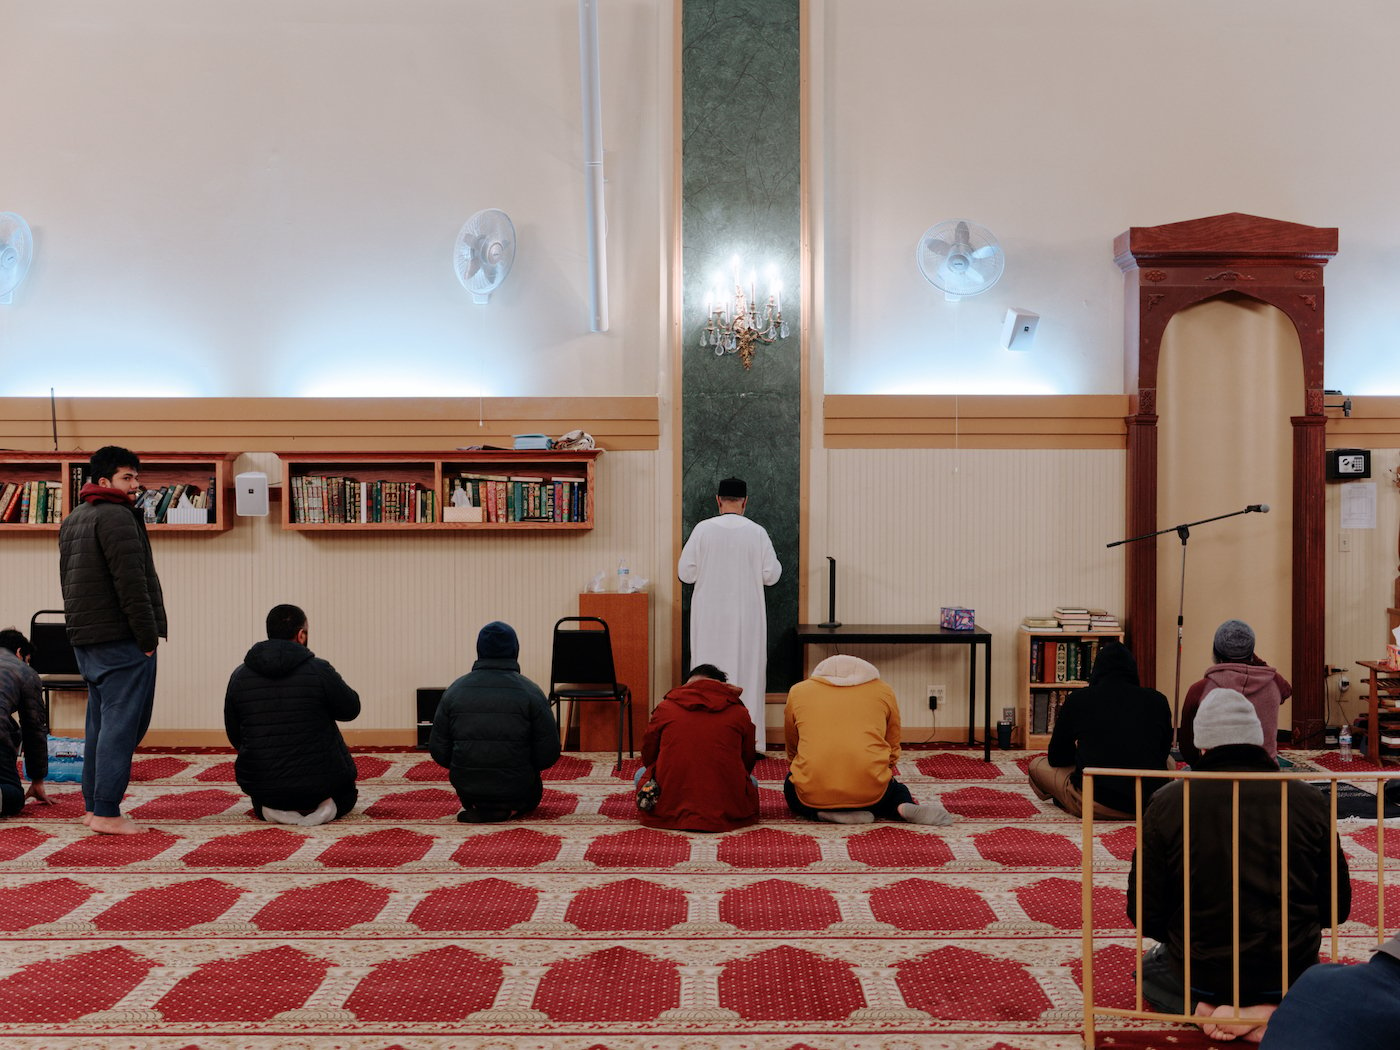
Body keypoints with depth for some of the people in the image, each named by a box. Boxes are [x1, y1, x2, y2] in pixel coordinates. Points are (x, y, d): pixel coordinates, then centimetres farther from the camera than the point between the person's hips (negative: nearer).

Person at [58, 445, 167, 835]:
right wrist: (148, 636, -15)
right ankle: (107, 813, -9)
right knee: (121, 724, -8)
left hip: (85, 638, 10)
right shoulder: (116, 517, -12)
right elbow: (131, 583, -19)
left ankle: (93, 806, 18)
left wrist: (81, 627, 21)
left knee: (100, 722, 15)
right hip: (121, 639, -10)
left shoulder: (72, 520, 19)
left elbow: (68, 581, 22)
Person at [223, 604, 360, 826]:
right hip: (319, 782, -2)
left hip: (261, 784, 3)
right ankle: (328, 806, -3)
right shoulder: (319, 670, -14)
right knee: (346, 794, 30)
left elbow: (234, 735, 8)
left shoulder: (239, 675, -2)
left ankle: (271, 809, 3)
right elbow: (351, 709, 0)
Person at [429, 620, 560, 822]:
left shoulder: (454, 690, -3)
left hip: (466, 788, 4)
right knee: (532, 793, 31)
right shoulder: (530, 692, -10)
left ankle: (475, 806, 9)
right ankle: (508, 809, 3)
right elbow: (549, 752, -9)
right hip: (516, 789, -4)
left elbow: (438, 749, -1)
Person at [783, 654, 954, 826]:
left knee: (792, 787, 33)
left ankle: (826, 813, 2)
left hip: (813, 795, -1)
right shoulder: (883, 690, 18)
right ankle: (904, 808, -1)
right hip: (869, 794, 1)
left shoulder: (798, 691, 18)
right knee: (896, 788, 34)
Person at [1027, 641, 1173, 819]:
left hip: (1098, 806, -2)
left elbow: (1056, 759, 10)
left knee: (1037, 765, 20)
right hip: (1151, 803, 2)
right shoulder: (1158, 700, 3)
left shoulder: (1077, 700, 0)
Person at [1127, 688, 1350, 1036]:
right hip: (1289, 972, 2)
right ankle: (1266, 1010, 4)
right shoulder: (1308, 800, -9)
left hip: (1201, 972, -1)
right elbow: (1337, 906, -2)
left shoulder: (1166, 803, -13)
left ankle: (1210, 1007, 2)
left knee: (1150, 966, 32)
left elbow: (1145, 912, -10)